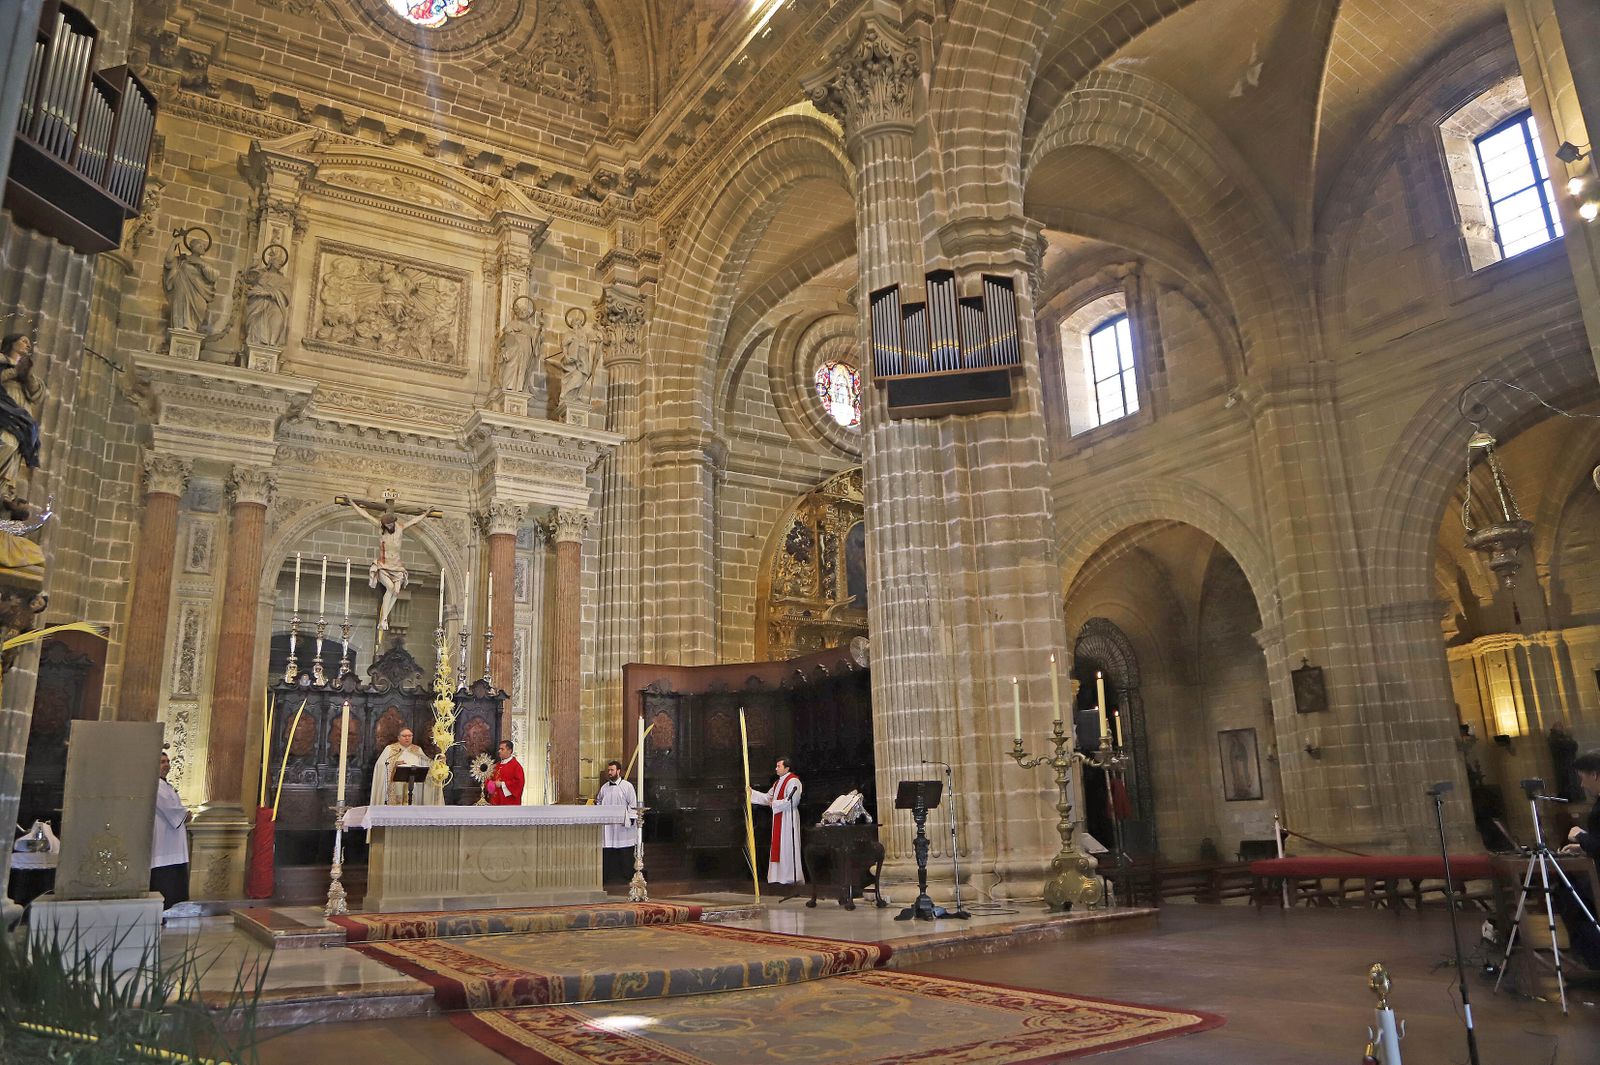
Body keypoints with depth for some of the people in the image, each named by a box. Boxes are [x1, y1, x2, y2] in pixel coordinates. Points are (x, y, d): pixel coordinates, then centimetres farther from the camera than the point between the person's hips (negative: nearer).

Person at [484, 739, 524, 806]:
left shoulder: (516, 765, -7)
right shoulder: (497, 765, 17)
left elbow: (518, 782, -16)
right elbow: (491, 779, 23)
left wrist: (502, 784, -16)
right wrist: (490, 784, -1)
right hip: (496, 802, 8)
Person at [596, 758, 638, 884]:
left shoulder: (627, 786, -2)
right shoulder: (604, 787, 12)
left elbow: (633, 804, -4)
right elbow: (600, 802, 23)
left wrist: (631, 818, -10)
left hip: (623, 826, -4)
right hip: (607, 826, 4)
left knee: (625, 852, 0)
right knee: (607, 851, 2)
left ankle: (627, 875, 10)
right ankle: (607, 875, 9)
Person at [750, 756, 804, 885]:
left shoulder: (793, 781, -12)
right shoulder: (778, 783, 18)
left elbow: (791, 801, -21)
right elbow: (767, 797, 20)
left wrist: (774, 804, -11)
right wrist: (752, 792, 12)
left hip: (789, 819, -9)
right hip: (778, 819, 9)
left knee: (788, 847, -6)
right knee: (778, 847, 9)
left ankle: (794, 877, 0)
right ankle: (781, 876, 14)